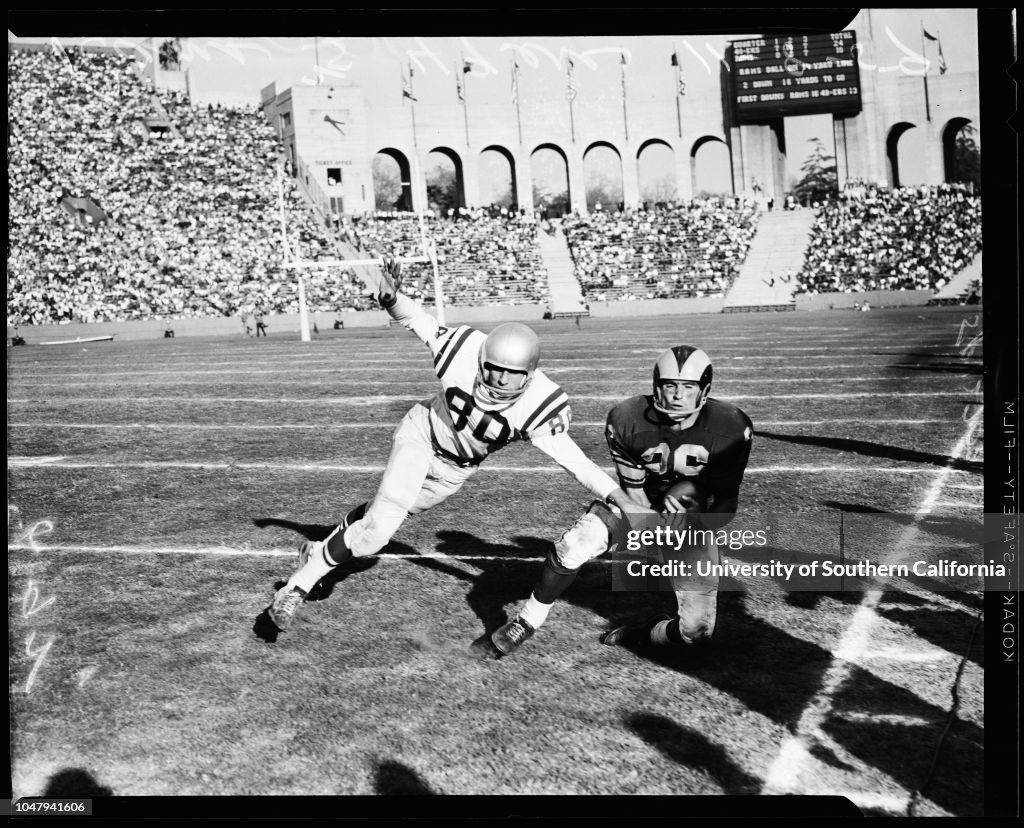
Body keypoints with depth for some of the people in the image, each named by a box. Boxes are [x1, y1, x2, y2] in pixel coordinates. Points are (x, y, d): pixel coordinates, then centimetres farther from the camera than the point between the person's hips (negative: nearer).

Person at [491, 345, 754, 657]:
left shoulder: (731, 429, -24)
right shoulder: (628, 420, -22)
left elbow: (725, 504, -16)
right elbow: (633, 490, -12)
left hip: (695, 521, 0)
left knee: (697, 633, -8)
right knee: (573, 547, -26)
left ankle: (644, 633, 24)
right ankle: (527, 622, -4)